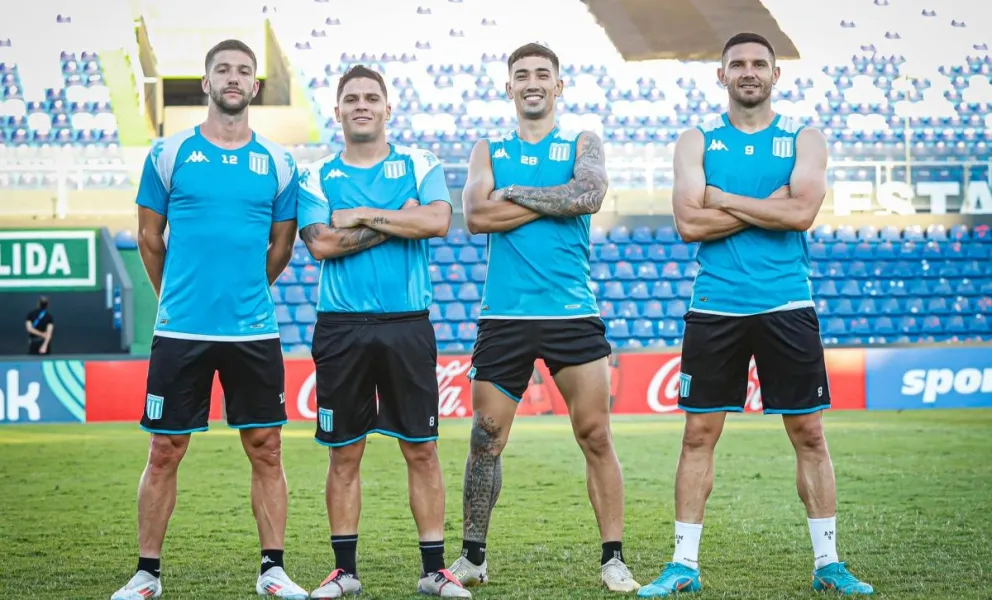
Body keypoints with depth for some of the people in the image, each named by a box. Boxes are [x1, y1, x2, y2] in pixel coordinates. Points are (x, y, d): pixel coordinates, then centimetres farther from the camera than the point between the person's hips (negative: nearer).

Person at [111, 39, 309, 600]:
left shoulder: (279, 163, 6)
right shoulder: (170, 153, 2)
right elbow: (149, 236, 10)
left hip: (255, 331, 2)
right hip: (181, 329, -1)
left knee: (267, 450, 4)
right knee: (165, 453, 2)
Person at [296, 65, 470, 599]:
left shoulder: (420, 166, 7)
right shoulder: (316, 177, 7)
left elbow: (437, 222, -11)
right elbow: (321, 243, -9)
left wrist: (361, 216, -9)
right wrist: (399, 220, -8)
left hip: (408, 326, 0)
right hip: (341, 328, 0)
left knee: (421, 450, 1)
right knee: (343, 453, 5)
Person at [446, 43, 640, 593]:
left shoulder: (582, 145, 9)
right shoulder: (489, 150, 12)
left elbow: (590, 195, -13)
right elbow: (475, 215, -7)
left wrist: (515, 193, -9)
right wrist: (555, 201, -8)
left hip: (572, 314, -1)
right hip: (504, 315, 1)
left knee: (596, 435, -4)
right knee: (485, 439, 4)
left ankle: (613, 558, 4)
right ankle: (473, 556, 16)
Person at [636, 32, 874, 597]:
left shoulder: (805, 139, 4)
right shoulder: (697, 141, 5)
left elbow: (801, 213, -13)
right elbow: (689, 223, -9)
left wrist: (723, 198, -10)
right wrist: (769, 204, -10)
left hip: (787, 307, 0)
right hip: (715, 308, 0)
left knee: (809, 432, 3)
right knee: (700, 433, 2)